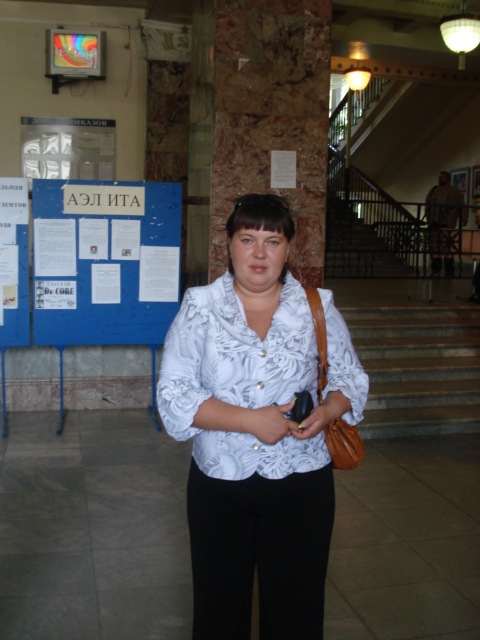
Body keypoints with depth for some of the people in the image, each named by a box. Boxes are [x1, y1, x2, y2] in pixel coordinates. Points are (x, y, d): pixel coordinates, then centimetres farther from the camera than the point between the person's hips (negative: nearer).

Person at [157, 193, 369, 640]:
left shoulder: (318, 308, 0)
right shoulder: (199, 308, -5)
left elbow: (351, 380, 6)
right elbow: (174, 394, -11)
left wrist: (328, 411, -17)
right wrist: (251, 421, -21)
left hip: (302, 486, 1)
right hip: (217, 485, 0)